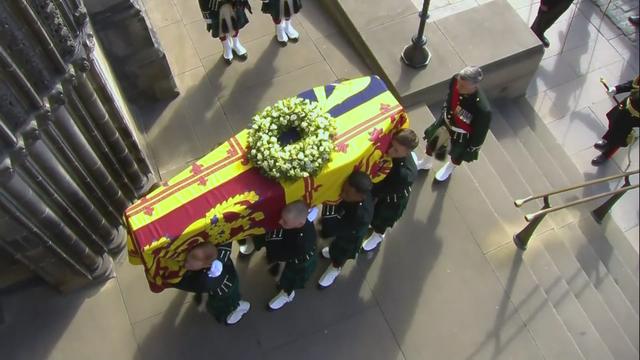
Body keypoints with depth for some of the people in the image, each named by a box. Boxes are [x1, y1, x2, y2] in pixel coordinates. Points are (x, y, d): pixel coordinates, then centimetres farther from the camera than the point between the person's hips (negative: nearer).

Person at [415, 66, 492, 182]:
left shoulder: (482, 109, -45)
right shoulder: (455, 80, -32)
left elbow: (480, 133, -25)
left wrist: (471, 150, -8)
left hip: (462, 135, -4)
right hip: (446, 121, 4)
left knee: (457, 155, 30)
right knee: (431, 142, 30)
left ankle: (449, 168, 68)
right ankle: (426, 163, 65)